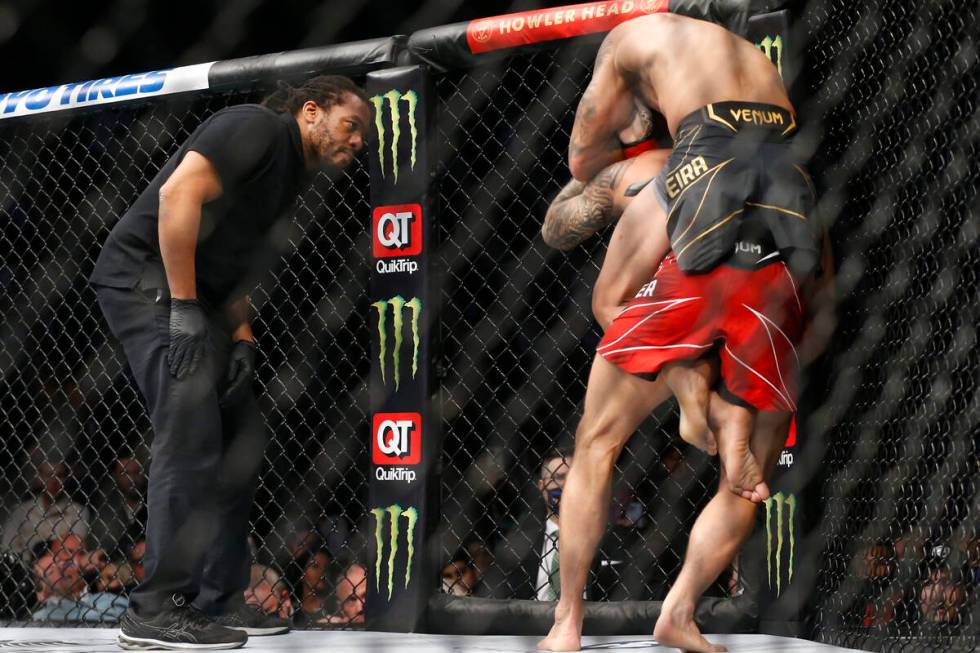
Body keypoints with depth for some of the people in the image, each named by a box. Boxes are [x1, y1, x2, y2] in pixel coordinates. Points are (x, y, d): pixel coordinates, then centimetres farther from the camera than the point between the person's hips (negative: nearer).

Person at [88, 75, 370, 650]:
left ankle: (219, 599, 13)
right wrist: (184, 310, -22)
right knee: (192, 437, -18)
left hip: (196, 299, 10)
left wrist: (242, 339, 3)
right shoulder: (261, 127, -10)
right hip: (146, 279, -10)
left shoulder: (294, 180, 19)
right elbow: (178, 193, -23)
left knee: (243, 440, 7)